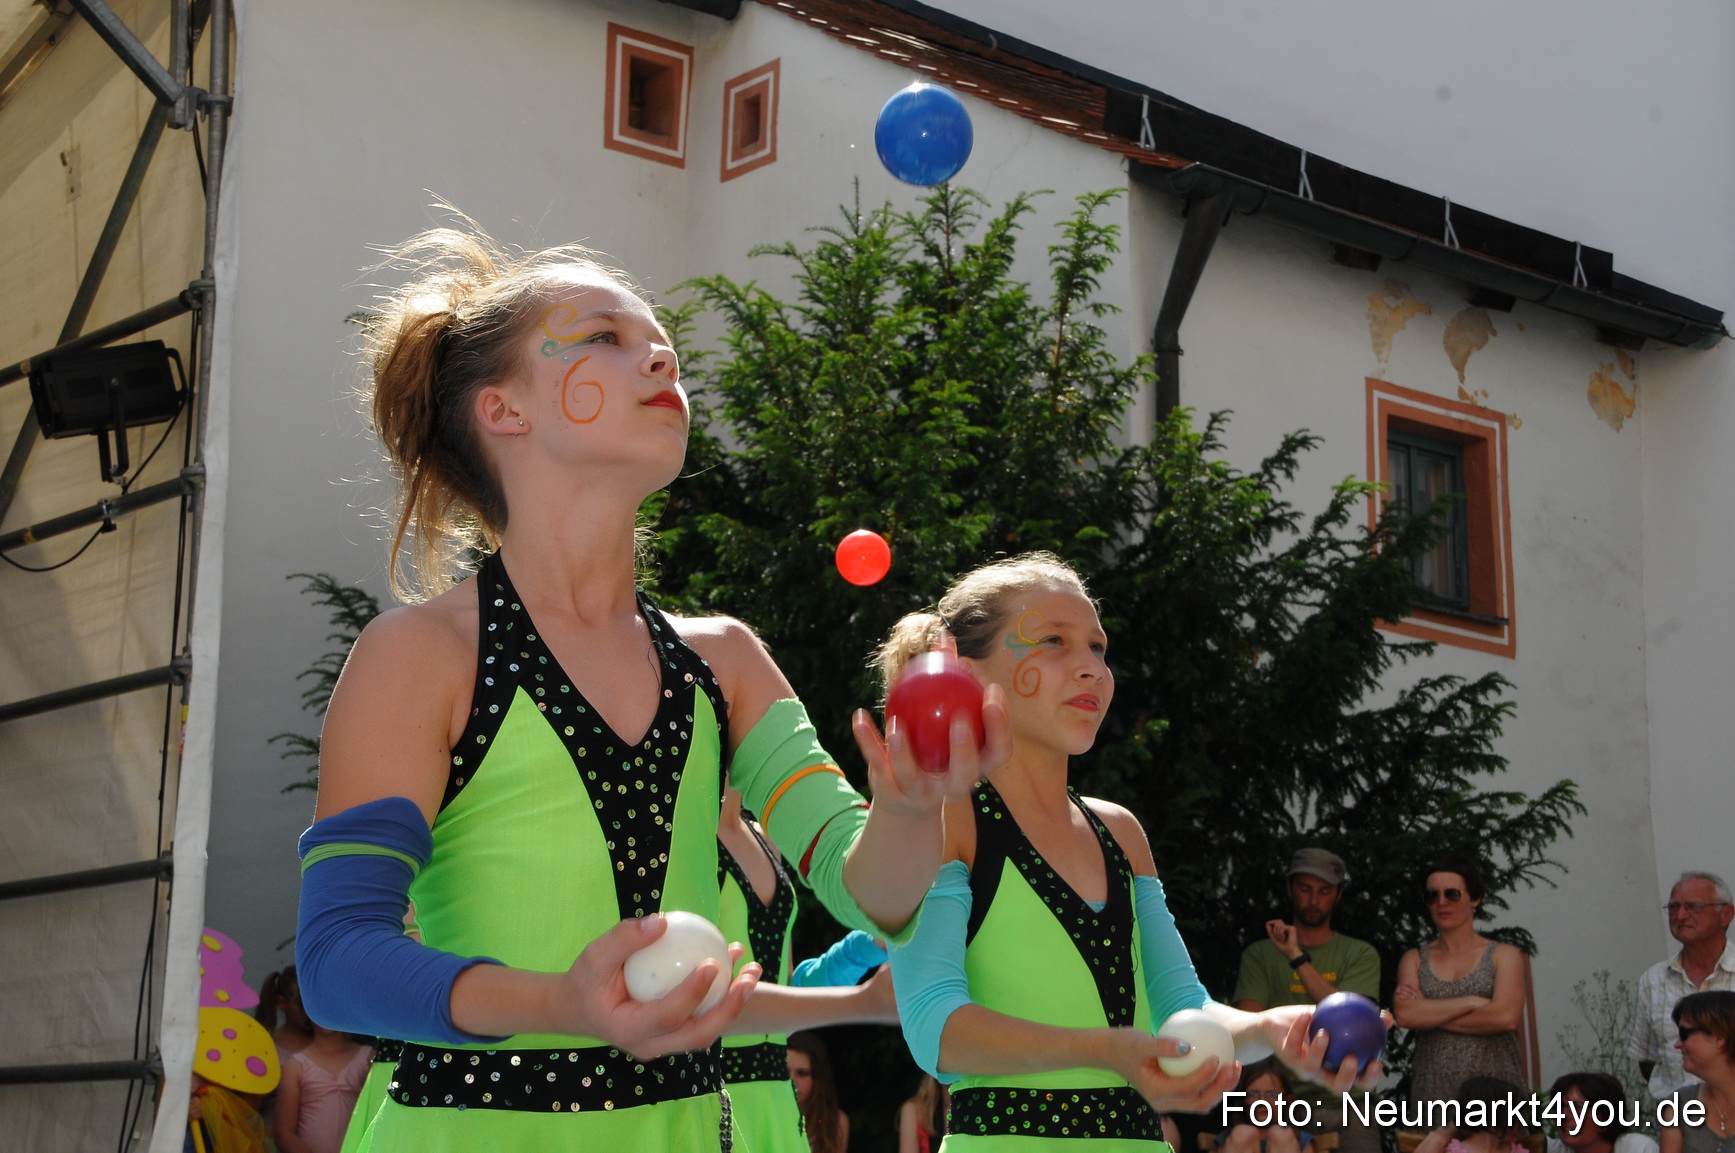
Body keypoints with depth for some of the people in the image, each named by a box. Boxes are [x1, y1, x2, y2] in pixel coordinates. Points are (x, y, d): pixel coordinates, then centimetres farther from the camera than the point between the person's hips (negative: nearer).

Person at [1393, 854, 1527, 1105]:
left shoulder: (1504, 956, 8)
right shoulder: (1414, 960, 14)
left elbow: (1507, 1017, -8)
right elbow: (1405, 1014, -4)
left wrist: (1429, 1013, -3)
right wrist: (1472, 1002, -8)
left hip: (1494, 1084, -1)